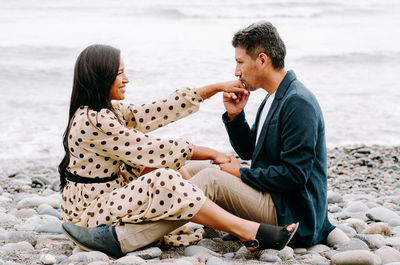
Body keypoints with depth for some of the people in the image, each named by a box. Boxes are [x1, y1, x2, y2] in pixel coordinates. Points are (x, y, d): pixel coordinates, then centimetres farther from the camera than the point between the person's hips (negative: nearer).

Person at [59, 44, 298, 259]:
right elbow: (151, 149, -20)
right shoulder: (93, 121, -21)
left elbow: (160, 111, 8)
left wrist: (218, 87, 7)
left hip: (109, 202, 10)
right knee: (163, 181, -26)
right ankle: (249, 232, -26)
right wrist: (210, 154, -12)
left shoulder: (111, 111, 9)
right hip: (90, 219, -10)